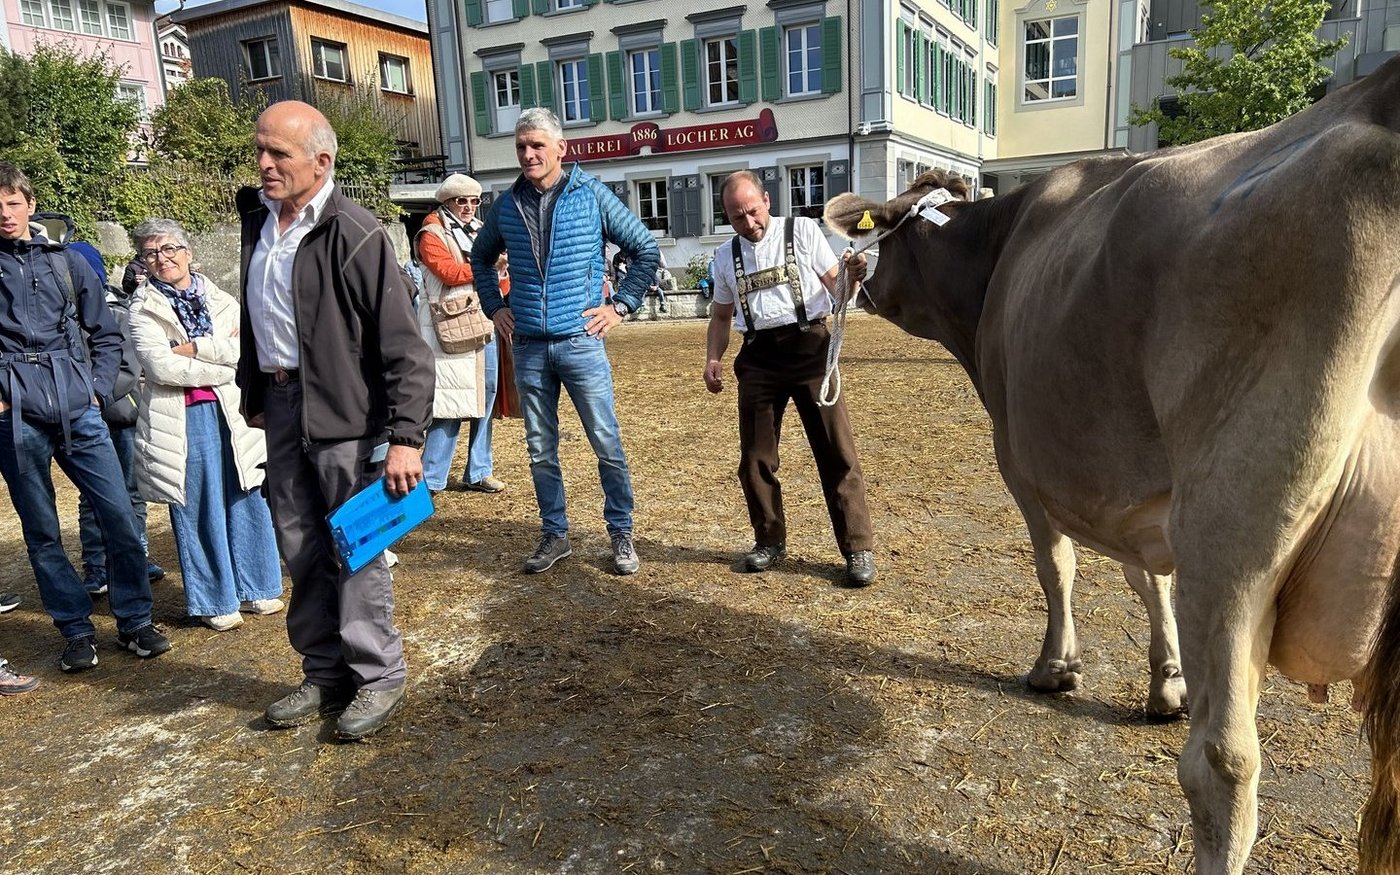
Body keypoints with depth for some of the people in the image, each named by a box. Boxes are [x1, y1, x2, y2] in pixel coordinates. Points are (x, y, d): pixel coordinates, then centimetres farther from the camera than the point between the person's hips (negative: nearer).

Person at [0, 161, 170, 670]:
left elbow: (106, 334, 14)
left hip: (79, 412, 1)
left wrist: (98, 389, 4)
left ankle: (134, 622, 12)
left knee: (120, 516, -2)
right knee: (42, 532, 6)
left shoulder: (65, 262, 9)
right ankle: (77, 631, 18)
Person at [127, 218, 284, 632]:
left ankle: (253, 588, 23)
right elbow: (161, 368, -12)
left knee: (246, 500, 9)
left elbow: (242, 349, -5)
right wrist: (219, 361, -9)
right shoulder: (143, 309, 1)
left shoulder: (220, 298, 10)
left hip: (233, 411, 3)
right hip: (184, 419, -3)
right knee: (200, 510, 3)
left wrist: (190, 347, -13)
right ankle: (215, 601, 15)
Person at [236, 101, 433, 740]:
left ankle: (378, 678, 16)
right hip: (280, 403, 8)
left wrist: (405, 436, -21)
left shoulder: (354, 234, -15)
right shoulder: (258, 219, 10)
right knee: (300, 549, 13)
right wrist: (253, 394, 22)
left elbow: (403, 345, -17)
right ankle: (325, 674, 28)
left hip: (344, 413, -7)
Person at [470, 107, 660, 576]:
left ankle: (621, 534, 15)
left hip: (580, 341, -3)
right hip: (527, 347, 4)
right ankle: (554, 536, 24)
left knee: (607, 444, 0)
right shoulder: (507, 205, 7)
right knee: (541, 449, 10)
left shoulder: (591, 195, -2)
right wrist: (495, 307, 13)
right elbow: (480, 258, 24)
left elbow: (646, 250, 3)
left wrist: (620, 305, -3)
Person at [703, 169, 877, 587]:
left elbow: (835, 286, 4)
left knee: (836, 450, -4)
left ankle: (858, 548, 4)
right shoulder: (726, 255, 13)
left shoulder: (803, 231, 3)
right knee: (755, 455, 8)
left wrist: (853, 276, -20)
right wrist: (713, 358, 4)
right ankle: (769, 540, 25)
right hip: (758, 356, 4)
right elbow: (721, 315, 20)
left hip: (808, 346, -4)